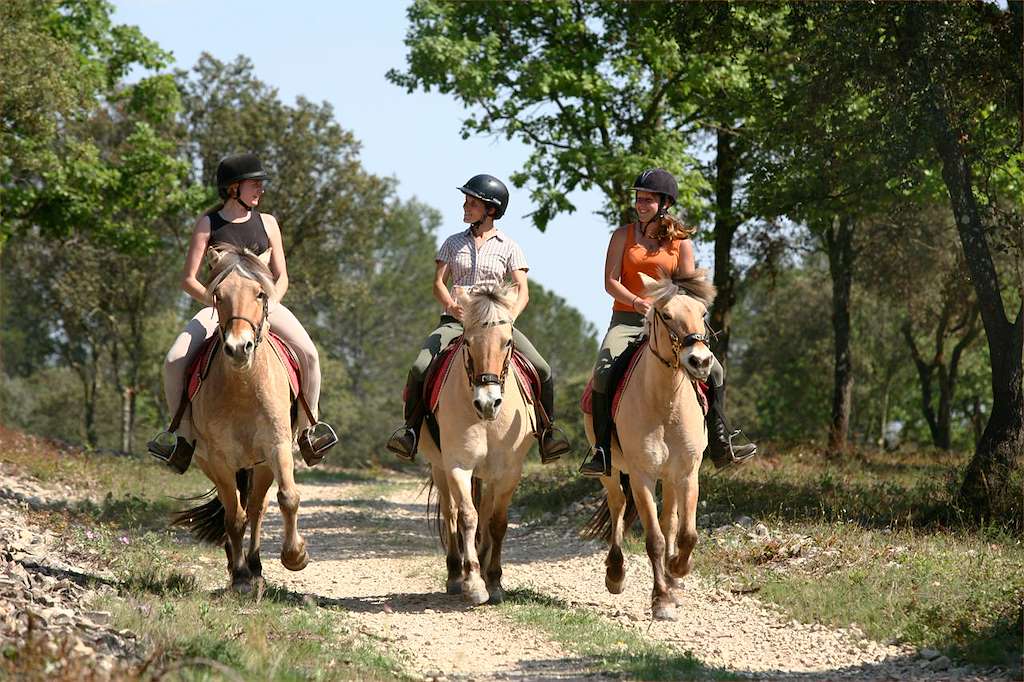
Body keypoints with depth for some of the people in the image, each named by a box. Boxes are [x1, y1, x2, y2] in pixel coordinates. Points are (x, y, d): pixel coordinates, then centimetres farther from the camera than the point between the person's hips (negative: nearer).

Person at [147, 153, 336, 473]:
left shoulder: (267, 223, 7)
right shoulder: (208, 224, 0)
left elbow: (281, 277, 8)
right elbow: (188, 280, -4)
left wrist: (268, 305, -12)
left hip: (263, 303, 1)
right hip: (218, 305, -1)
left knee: (308, 353, -25)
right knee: (174, 362, -22)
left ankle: (308, 429, -10)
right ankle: (183, 435, -6)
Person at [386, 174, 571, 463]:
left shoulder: (509, 248, 7)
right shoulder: (454, 243, 13)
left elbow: (522, 291, -1)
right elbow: (438, 283, 5)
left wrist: (509, 317, -22)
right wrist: (451, 306, -18)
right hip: (456, 320, 1)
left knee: (542, 370, -20)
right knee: (420, 368, -25)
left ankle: (547, 430, -3)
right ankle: (411, 428, -7)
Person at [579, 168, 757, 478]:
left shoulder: (681, 241, 5)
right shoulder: (623, 236, 4)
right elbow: (610, 282, -4)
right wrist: (637, 301, -21)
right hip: (626, 320, -1)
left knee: (714, 371, -9)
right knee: (603, 371, -27)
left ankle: (720, 447, 3)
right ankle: (602, 452, -20)